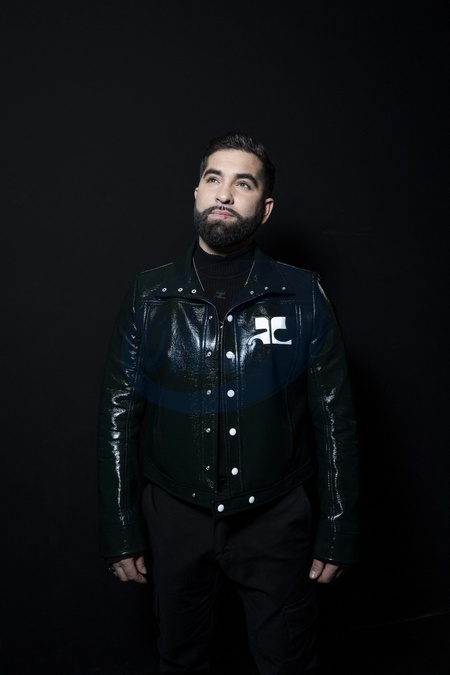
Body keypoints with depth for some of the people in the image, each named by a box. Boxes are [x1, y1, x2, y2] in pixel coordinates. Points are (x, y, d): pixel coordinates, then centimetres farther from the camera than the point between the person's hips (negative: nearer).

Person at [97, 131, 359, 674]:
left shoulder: (303, 297, -6)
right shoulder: (149, 297, -3)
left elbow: (334, 421, -3)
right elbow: (119, 418, -1)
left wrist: (338, 533, -3)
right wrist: (120, 531, -1)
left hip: (275, 519, -1)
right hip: (174, 516, 2)